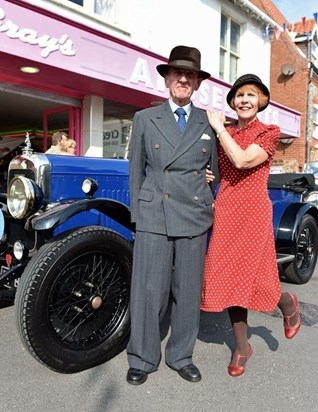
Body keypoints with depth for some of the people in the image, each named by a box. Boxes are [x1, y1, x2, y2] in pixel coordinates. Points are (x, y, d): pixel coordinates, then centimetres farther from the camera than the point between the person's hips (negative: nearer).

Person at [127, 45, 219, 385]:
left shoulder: (209, 123, 10)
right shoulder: (145, 119, 8)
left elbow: (214, 171, 15)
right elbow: (136, 170, 9)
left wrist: (209, 209, 11)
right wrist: (137, 213, 7)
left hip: (195, 218, 2)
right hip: (153, 217, -1)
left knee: (188, 291, 9)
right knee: (147, 290, 1)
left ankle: (181, 357, 27)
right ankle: (142, 360, 20)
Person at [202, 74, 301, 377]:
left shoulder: (269, 133, -2)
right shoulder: (224, 134, 11)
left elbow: (242, 161, -19)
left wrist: (218, 127, -10)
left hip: (253, 211, -4)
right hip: (224, 210, 5)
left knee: (253, 279, -4)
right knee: (229, 277, 6)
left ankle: (287, 303, 33)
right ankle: (241, 347, 23)